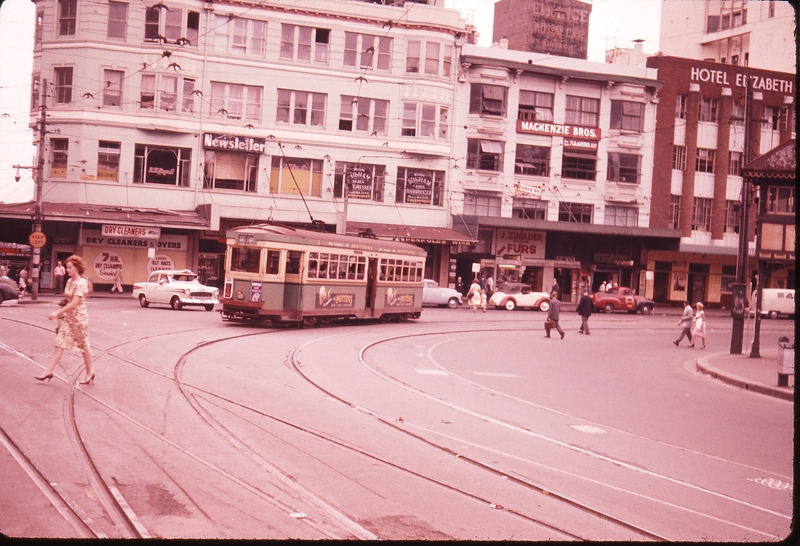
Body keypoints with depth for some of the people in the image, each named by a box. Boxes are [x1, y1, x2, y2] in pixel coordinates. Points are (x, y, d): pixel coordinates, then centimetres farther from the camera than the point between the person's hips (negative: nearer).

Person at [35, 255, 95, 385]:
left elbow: (75, 303, -25)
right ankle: (49, 371, 3)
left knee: (84, 346, 5)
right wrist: (62, 313, 13)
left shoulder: (81, 283, -18)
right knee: (59, 344, 3)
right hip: (68, 317, 8)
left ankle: (89, 373, 19)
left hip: (79, 318, -8)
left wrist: (57, 313, -25)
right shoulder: (69, 281, 7)